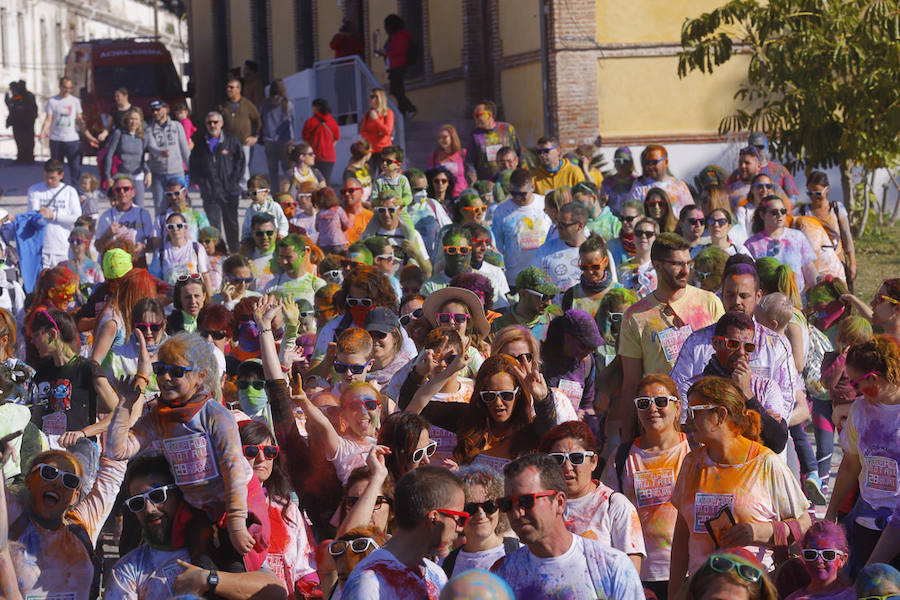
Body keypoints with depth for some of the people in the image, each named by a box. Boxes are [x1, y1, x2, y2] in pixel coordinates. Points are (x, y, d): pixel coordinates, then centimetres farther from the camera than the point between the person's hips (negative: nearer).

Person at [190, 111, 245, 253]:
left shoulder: (231, 141, 2)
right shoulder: (200, 143, 7)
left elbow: (241, 161, 3)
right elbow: (193, 164, 10)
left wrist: (234, 182, -6)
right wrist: (199, 181, -2)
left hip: (229, 191, -1)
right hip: (209, 192, 1)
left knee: (231, 224, 8)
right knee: (213, 224, -2)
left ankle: (234, 251, 19)